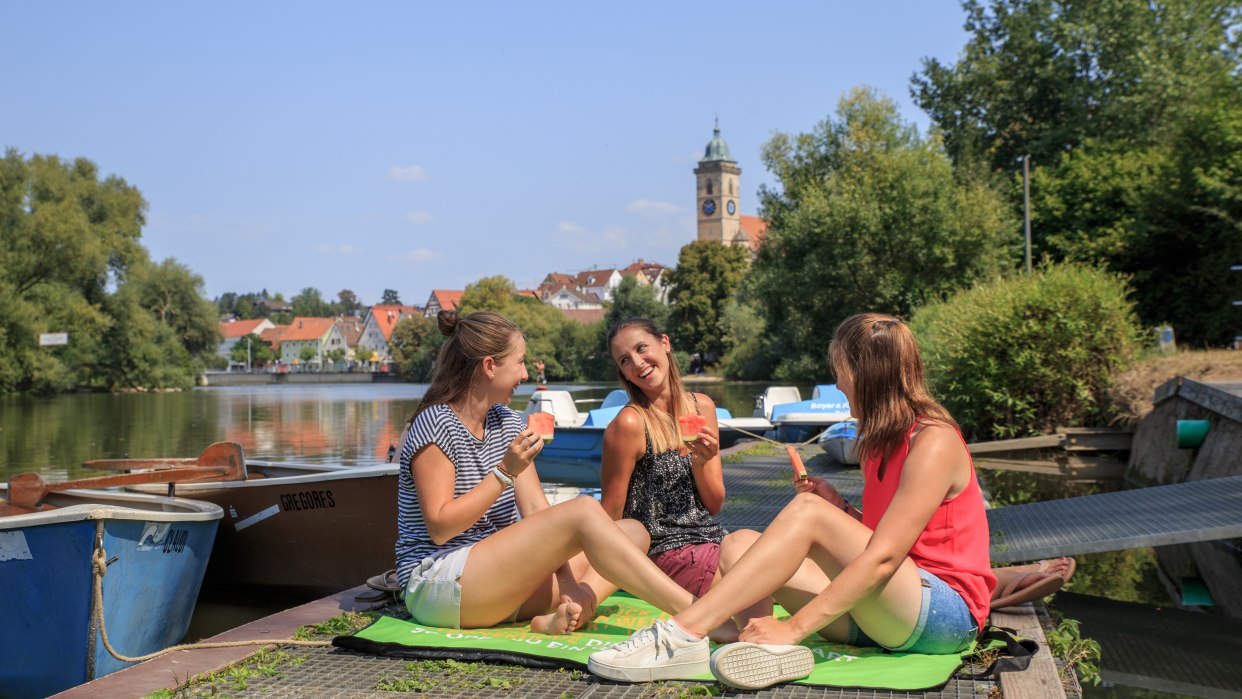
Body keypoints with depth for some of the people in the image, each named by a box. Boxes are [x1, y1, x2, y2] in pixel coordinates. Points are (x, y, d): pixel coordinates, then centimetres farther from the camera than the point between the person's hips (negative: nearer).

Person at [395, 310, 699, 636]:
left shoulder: (507, 422, 13)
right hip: (436, 583, -8)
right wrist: (505, 472, -21)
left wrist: (568, 581, -10)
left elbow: (536, 509, 4)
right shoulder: (436, 425, -10)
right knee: (583, 510, -26)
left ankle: (561, 617, -31)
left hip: (499, 575, 8)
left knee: (633, 532, -5)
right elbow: (440, 528, -16)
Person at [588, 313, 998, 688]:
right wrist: (839, 508, -3)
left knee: (807, 512, -26)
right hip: (892, 613, 9)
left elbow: (883, 556, -22)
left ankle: (684, 636, -31)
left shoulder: (934, 441, -13)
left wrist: (794, 626, -26)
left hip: (946, 614, -8)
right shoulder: (885, 441, 16)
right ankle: (771, 649, -37)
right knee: (739, 546, -7)